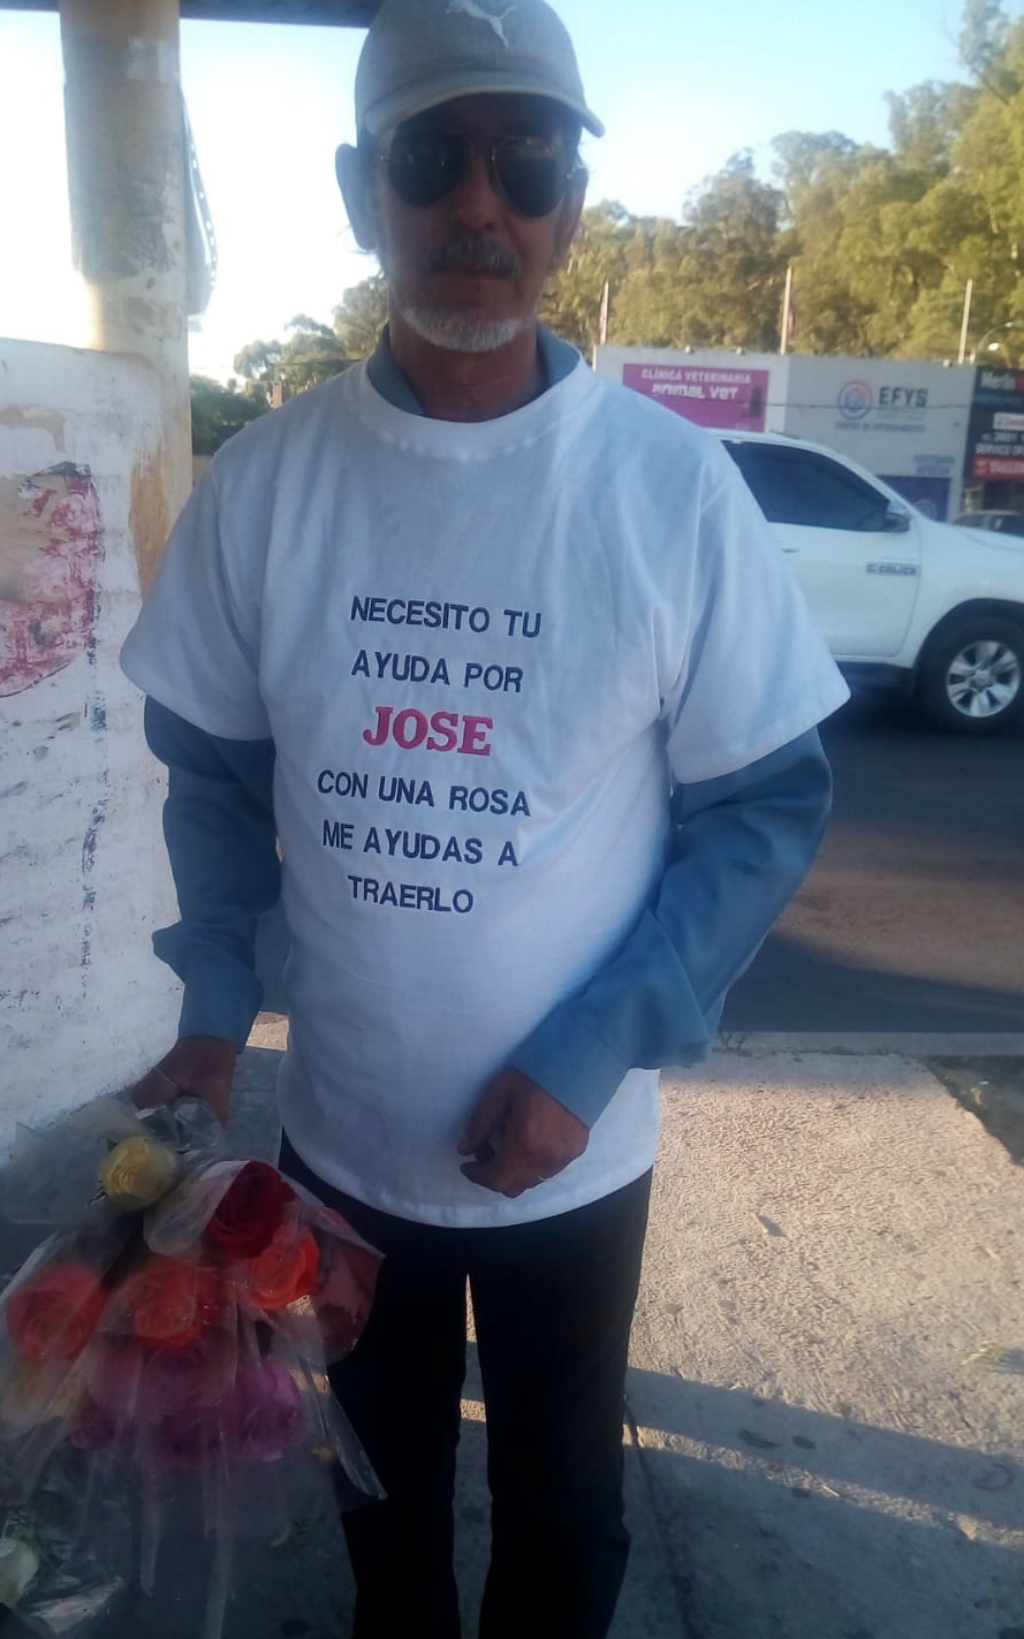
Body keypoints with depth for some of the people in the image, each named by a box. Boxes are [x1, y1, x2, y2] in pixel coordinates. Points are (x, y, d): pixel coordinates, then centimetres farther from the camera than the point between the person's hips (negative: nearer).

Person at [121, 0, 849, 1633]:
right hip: (338, 1131, 2)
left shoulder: (675, 485, -14)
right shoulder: (261, 480, -8)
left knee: (560, 1502, 24)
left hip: (576, 1147, -1)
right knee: (381, 1483, 28)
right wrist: (211, 1010, -11)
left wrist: (590, 1059, -17)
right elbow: (213, 769, 1)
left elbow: (769, 806, -10)